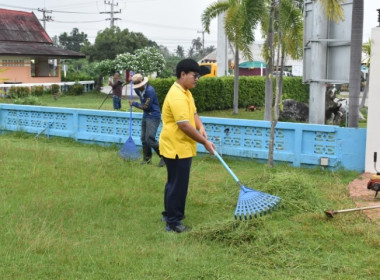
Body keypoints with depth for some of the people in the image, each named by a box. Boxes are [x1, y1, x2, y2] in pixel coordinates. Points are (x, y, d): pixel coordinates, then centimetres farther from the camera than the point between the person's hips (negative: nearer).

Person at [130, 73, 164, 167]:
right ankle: (146, 159, 17)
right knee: (144, 139, 7)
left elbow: (147, 107, -20)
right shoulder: (139, 89, 5)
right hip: (145, 116, 9)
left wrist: (134, 104, -9)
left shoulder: (150, 90, -21)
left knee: (150, 139, -15)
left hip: (153, 117, -9)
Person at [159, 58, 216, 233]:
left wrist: (201, 127, -5)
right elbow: (184, 125, -27)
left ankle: (169, 214, 32)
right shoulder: (177, 96, -24)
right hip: (176, 148, -10)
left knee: (174, 183, 20)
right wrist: (204, 142, -20)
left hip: (180, 147, 10)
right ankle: (173, 222, 8)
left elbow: (193, 113, 16)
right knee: (178, 185, -2)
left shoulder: (185, 92, 10)